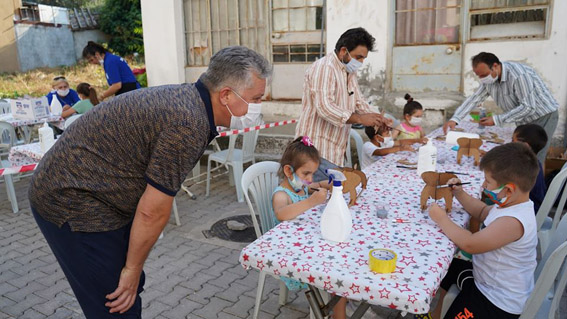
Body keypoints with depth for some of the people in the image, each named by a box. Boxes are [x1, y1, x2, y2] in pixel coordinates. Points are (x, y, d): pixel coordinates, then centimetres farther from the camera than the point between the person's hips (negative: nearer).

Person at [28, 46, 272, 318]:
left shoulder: (187, 97, 3)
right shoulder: (189, 124, -27)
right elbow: (152, 211, -22)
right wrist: (132, 269, -6)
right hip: (73, 205, -9)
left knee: (132, 289, 19)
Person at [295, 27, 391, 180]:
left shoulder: (350, 72, 18)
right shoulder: (324, 68, -15)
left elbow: (358, 101, 19)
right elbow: (324, 107, -25)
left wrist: (377, 119, 0)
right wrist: (359, 119, -28)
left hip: (335, 151, 10)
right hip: (318, 150, -9)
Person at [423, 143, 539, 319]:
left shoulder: (512, 221, -33)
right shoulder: (512, 205, -2)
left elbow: (469, 244, -34)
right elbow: (482, 212, 19)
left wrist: (441, 219, -21)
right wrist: (459, 193, 4)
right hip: (486, 278, 10)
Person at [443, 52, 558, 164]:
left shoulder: (519, 75, -29)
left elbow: (528, 107, -27)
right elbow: (474, 99, 0)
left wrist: (497, 120, -26)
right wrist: (454, 119, -13)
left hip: (543, 117, -7)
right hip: (525, 121, 8)